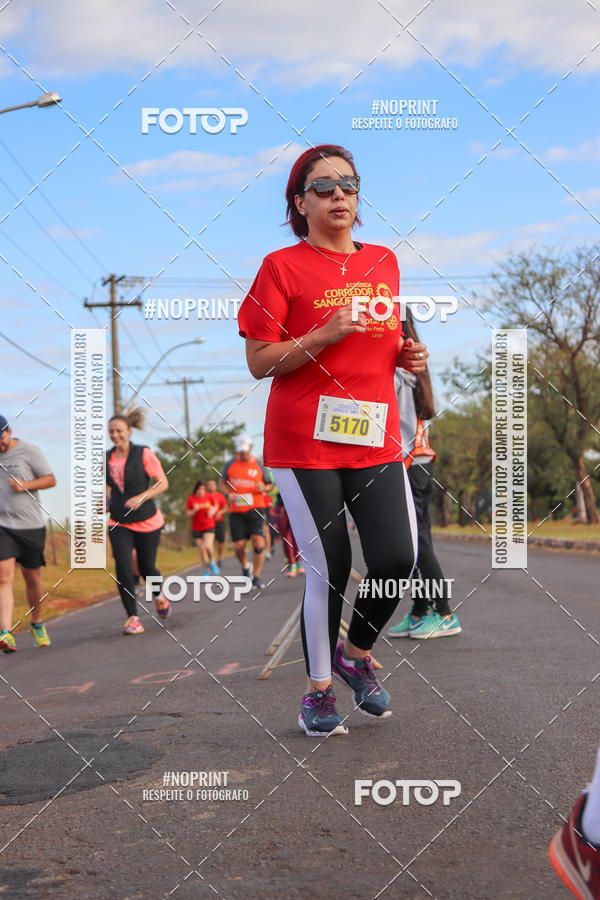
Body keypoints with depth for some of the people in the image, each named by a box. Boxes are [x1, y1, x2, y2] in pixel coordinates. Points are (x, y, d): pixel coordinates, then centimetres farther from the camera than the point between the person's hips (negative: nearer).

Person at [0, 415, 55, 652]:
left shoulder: (29, 451, -3)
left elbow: (51, 480, 0)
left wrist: (25, 485, -15)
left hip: (30, 525, -1)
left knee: (32, 577, 10)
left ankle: (37, 624, 33)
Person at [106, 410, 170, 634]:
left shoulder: (144, 454, -9)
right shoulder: (106, 458, 4)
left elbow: (163, 483, -9)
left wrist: (140, 498, -21)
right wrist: (106, 497, 2)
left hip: (147, 521, -2)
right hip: (119, 524, 2)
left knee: (146, 568, 8)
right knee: (123, 568, -15)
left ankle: (159, 594, 43)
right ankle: (132, 618, -10)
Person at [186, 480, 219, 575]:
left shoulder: (209, 496, -4)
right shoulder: (191, 499, -6)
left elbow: (215, 506, 13)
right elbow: (189, 516, -2)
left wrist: (212, 512, -8)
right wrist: (194, 510, -22)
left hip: (209, 527, -1)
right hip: (196, 529, 1)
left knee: (208, 546, -21)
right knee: (202, 550, 2)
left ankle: (212, 562, 7)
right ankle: (207, 569, 18)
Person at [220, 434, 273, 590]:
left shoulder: (259, 465, 3)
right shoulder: (230, 464, 7)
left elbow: (270, 485, 13)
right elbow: (223, 482, 19)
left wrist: (264, 488, -11)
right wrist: (229, 493, -1)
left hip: (255, 508, -1)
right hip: (236, 511, 1)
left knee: (258, 540, -15)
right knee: (239, 545, -3)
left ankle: (256, 577, -3)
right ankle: (245, 566, 30)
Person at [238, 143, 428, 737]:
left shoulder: (384, 262, 13)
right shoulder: (282, 267, -3)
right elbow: (259, 363, -6)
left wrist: (406, 355, 5)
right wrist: (323, 336, -19)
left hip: (375, 437, 5)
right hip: (305, 442, -4)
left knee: (398, 558, -7)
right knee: (328, 569, -2)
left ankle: (357, 654, 21)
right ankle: (318, 689, 18)